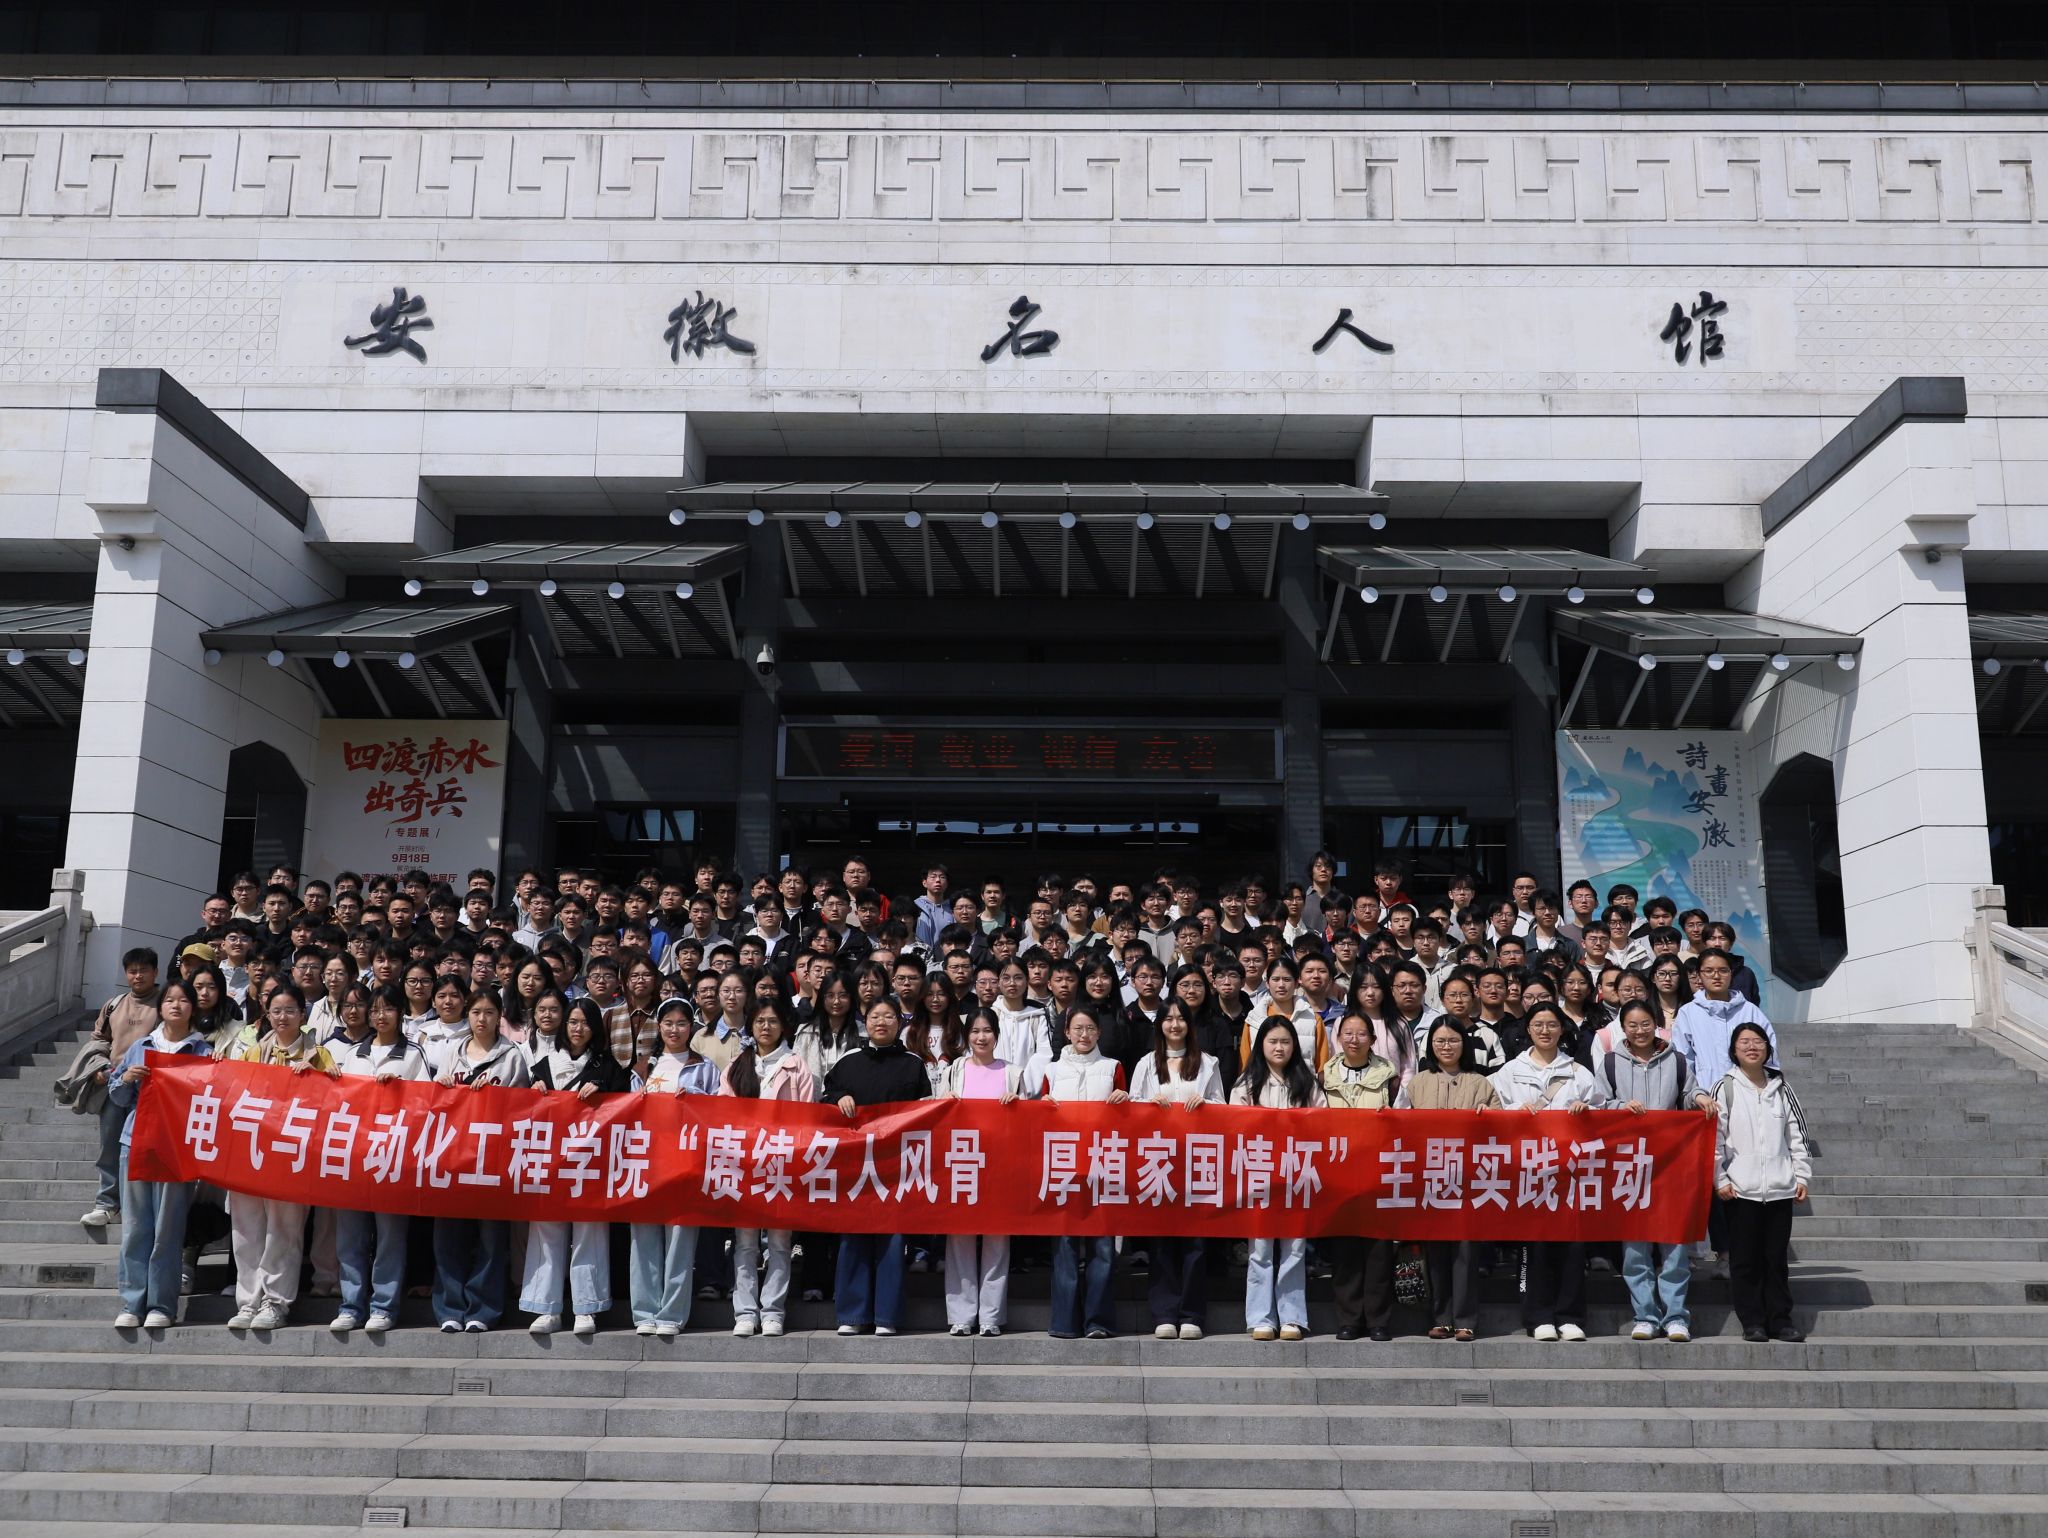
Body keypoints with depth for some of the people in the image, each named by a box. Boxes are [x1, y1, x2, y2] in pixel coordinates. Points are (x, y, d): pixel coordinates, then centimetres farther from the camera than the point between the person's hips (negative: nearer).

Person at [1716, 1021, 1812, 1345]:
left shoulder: (1781, 1089, 10)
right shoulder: (1725, 1089, 0)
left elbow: (1797, 1134, 12)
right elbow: (1715, 1138, -2)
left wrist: (1802, 1175, 6)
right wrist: (1720, 1180, -7)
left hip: (1780, 1188, 3)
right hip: (1741, 1189, -2)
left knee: (1777, 1257, 8)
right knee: (1745, 1259, 2)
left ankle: (1780, 1318, 16)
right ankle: (1752, 1321, 9)